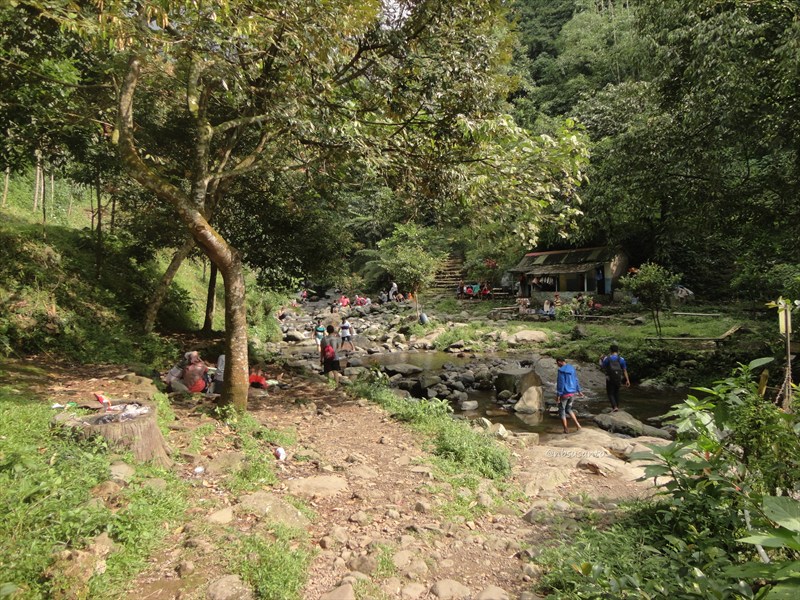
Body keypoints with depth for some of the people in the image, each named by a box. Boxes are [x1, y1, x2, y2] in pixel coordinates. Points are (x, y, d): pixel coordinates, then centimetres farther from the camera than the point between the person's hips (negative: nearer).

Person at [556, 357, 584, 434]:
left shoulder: (561, 370, -18)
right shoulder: (572, 368, 5)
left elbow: (560, 383, -21)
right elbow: (576, 380, 13)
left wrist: (558, 395, -17)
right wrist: (579, 391, 21)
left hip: (564, 393, -7)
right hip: (572, 393, 7)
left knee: (561, 411, 8)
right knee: (568, 409, 24)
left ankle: (566, 429, 10)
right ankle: (577, 424, 10)